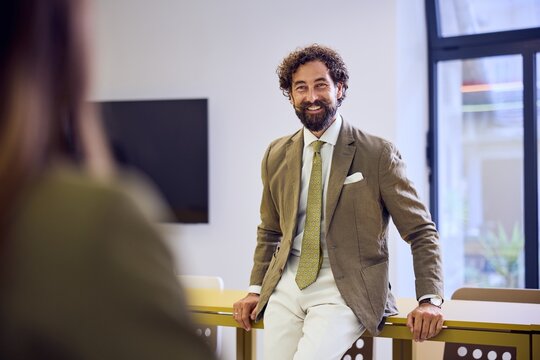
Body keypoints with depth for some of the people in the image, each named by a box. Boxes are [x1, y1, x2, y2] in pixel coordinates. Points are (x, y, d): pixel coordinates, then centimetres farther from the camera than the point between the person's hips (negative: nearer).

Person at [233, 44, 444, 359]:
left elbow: (422, 232, -2)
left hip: (345, 291, -5)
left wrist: (430, 300, -12)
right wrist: (257, 290, 12)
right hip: (286, 288, 5)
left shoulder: (378, 154, -5)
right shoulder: (277, 155, 9)